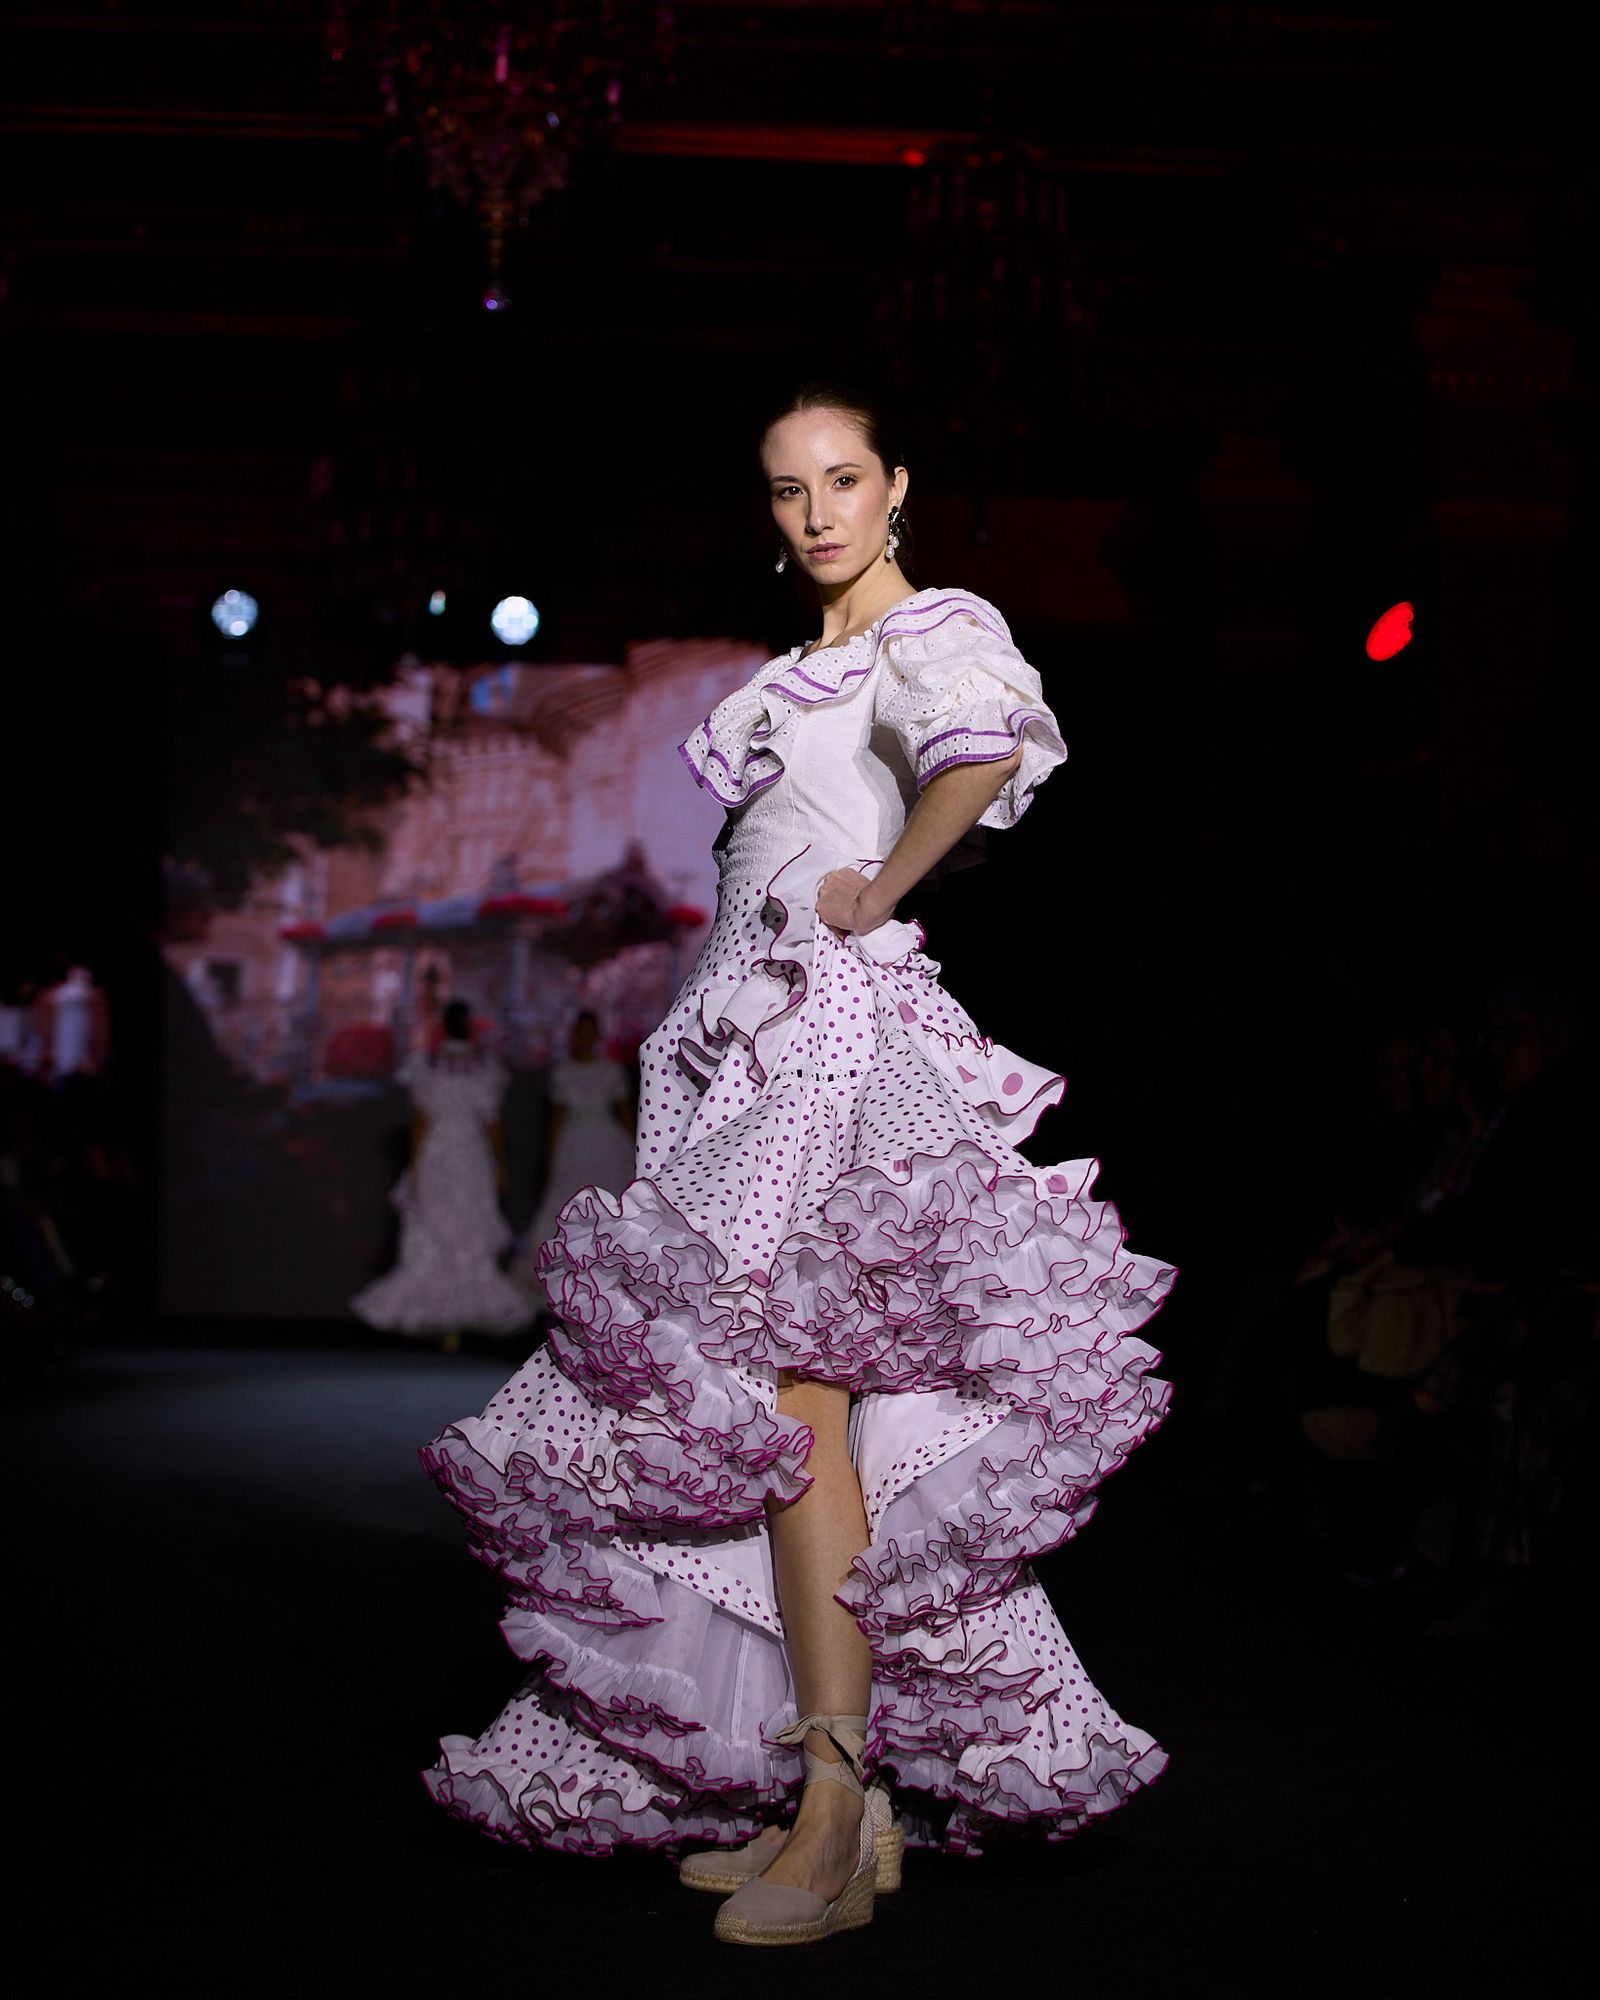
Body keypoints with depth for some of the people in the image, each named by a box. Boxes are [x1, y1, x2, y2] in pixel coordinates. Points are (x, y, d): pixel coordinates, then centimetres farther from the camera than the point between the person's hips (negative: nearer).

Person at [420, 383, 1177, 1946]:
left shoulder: (935, 629, -3)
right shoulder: (797, 671, 24)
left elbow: (982, 751, -25)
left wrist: (874, 893, -16)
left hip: (848, 1034, -9)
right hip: (763, 1047, 9)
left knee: (794, 1396, -17)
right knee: (737, 1407, 4)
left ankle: (839, 1813, -15)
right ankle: (826, 1794, 8)